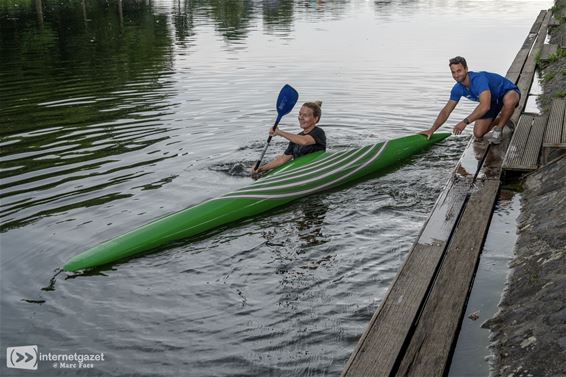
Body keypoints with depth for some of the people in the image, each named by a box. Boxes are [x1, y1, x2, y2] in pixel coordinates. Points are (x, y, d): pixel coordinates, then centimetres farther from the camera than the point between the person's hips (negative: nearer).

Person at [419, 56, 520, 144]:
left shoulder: (479, 79, -37)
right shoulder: (458, 89, -14)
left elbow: (485, 106, -48)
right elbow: (446, 111, -3)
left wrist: (465, 121, -46)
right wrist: (432, 130, -9)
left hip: (508, 92, -6)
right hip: (492, 101, 6)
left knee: (509, 101, -44)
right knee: (478, 134, -5)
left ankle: (498, 129, -16)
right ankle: (500, 120, 22)